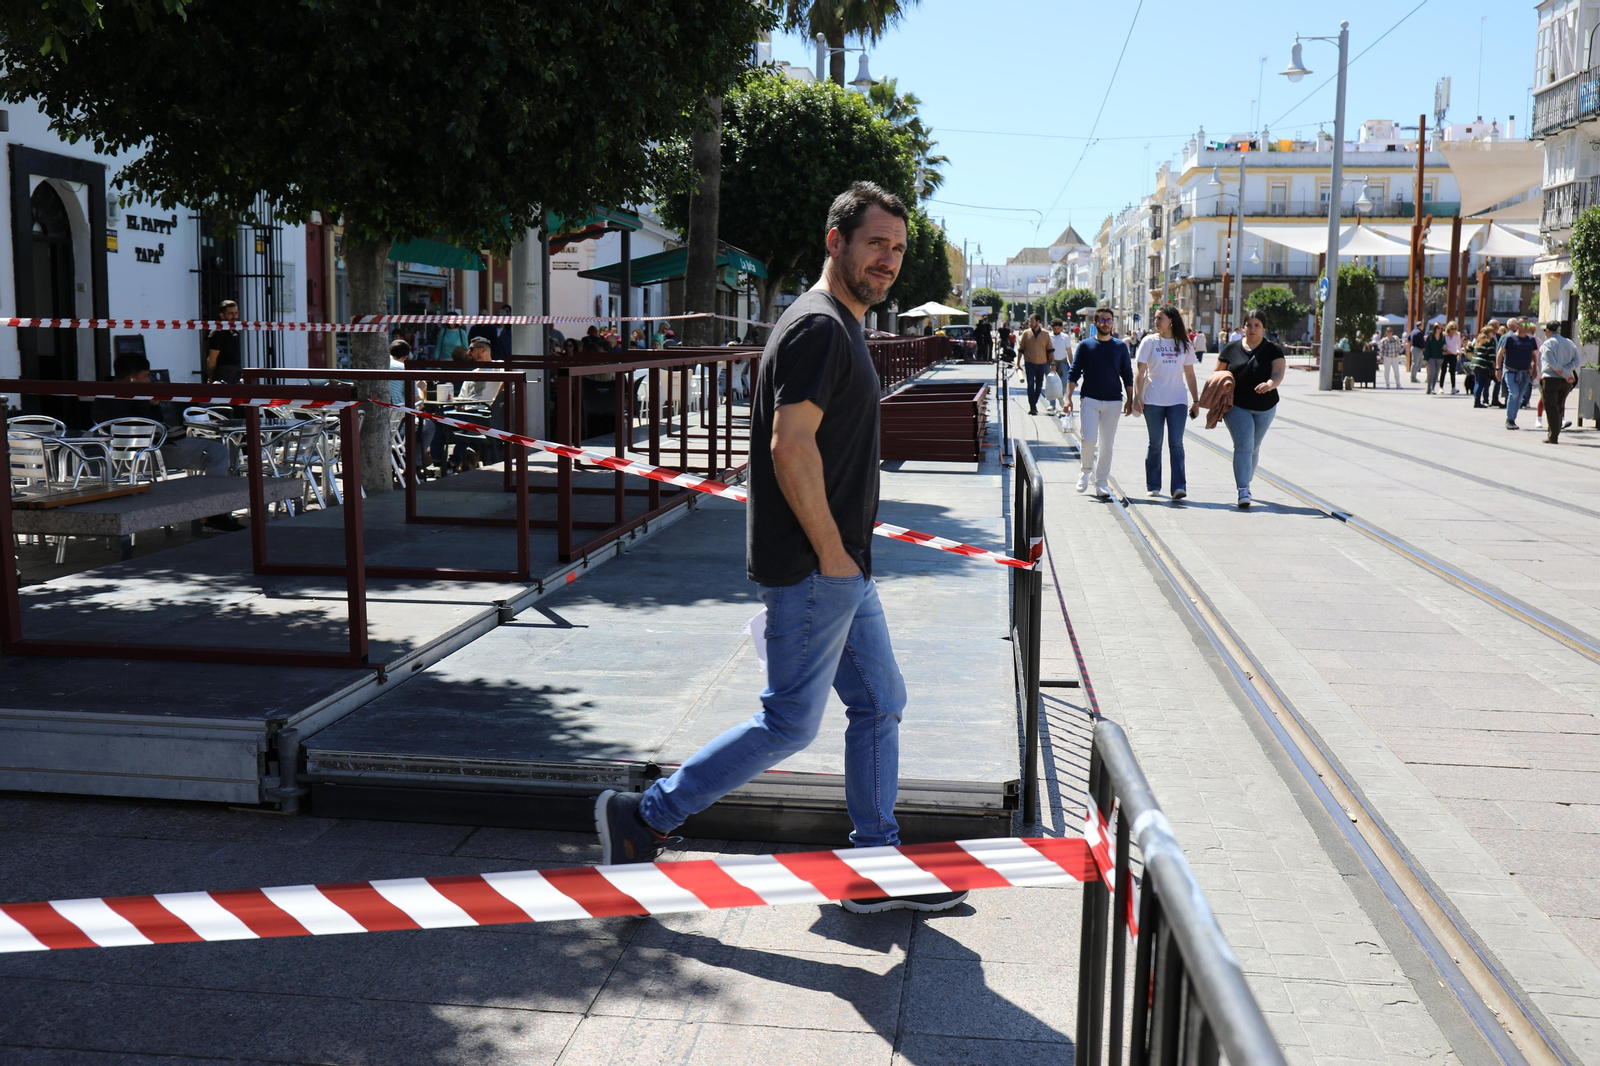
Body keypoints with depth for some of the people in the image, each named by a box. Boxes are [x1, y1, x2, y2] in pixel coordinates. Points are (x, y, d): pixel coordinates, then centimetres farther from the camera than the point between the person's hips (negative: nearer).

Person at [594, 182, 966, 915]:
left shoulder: (843, 327, 17)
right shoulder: (818, 326, -16)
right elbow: (791, 447, -25)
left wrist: (848, 555, 18)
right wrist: (831, 550, -19)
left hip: (840, 568, 10)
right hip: (813, 568, -10)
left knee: (880, 704, 14)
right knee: (790, 724, -1)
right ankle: (643, 818, 10)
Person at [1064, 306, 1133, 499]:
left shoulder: (1120, 347, 7)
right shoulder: (1085, 345, 3)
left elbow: (1127, 375, 11)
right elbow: (1074, 373, 2)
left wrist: (1130, 400, 5)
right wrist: (1068, 398, -7)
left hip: (1113, 401, 2)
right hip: (1090, 399, -1)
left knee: (1106, 444, 3)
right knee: (1088, 440, -13)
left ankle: (1102, 483, 11)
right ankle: (1085, 470, 15)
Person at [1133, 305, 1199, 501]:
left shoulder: (1184, 345, 7)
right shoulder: (1149, 342, 2)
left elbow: (1190, 374, 12)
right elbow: (1140, 372, -1)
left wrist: (1196, 400, 9)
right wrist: (1137, 397, -9)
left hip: (1178, 401, 1)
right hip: (1153, 401, -1)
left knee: (1176, 443, -7)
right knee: (1155, 444, 5)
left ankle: (1179, 486, -9)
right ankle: (1153, 486, 15)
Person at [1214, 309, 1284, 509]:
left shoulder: (1273, 351, -3)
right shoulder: (1231, 350, -1)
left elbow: (1278, 373, -16)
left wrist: (1270, 384, -39)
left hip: (1265, 408, 2)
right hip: (1237, 407, -2)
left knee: (1254, 448, 15)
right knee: (1243, 446, -14)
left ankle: (1246, 483, 35)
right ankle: (1243, 491, -19)